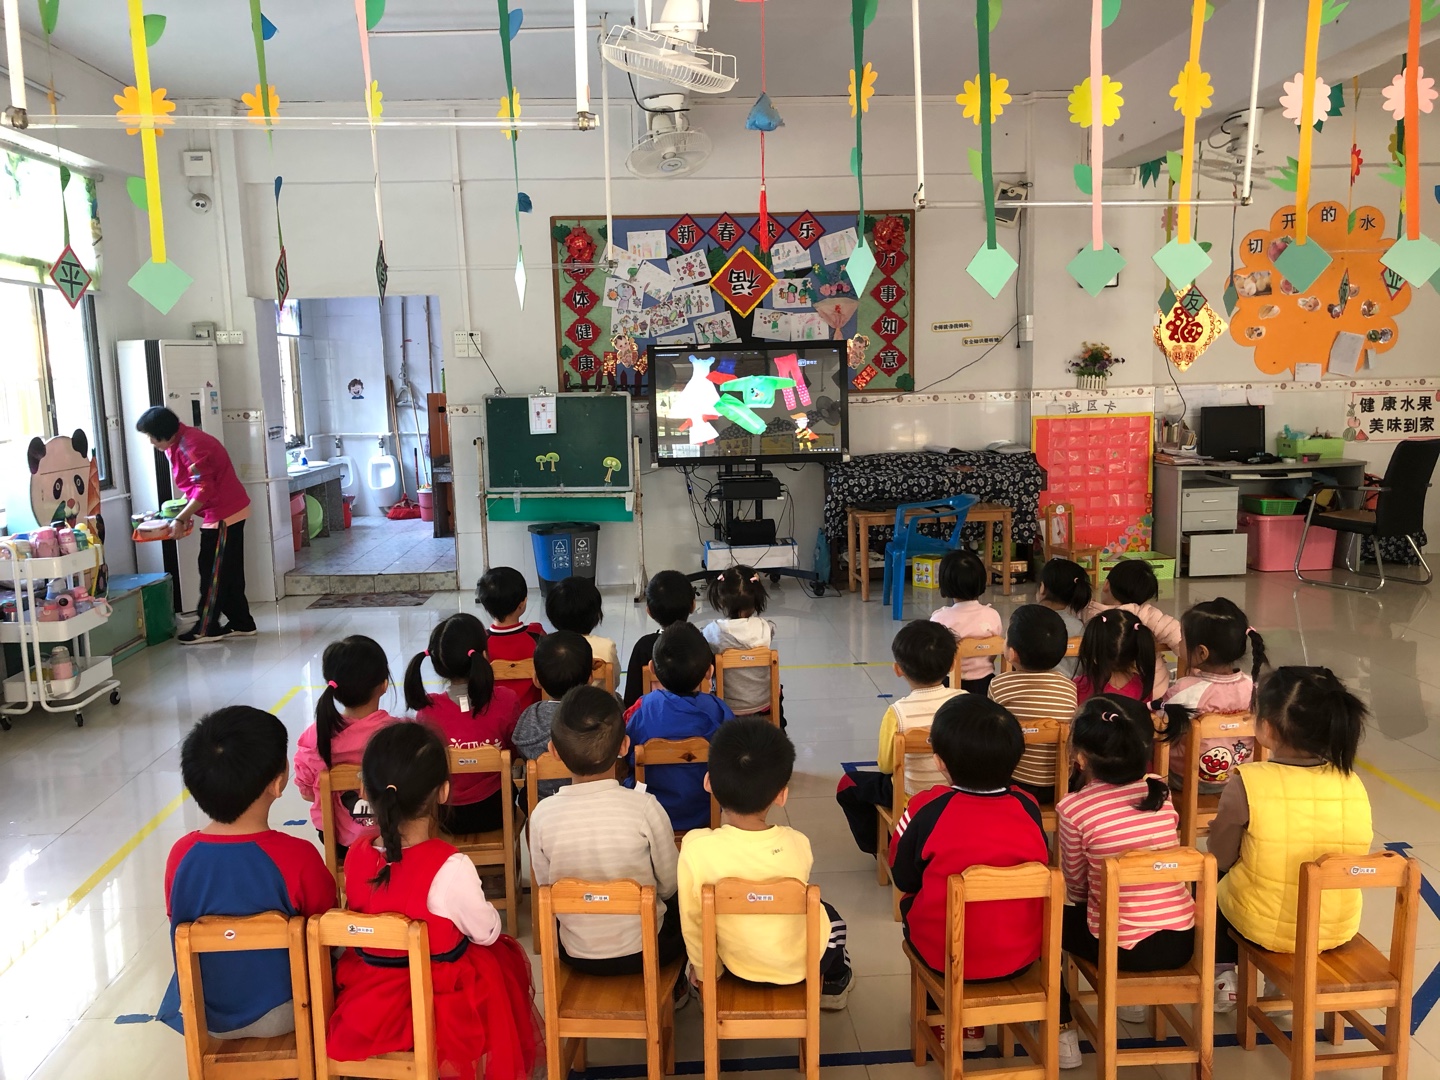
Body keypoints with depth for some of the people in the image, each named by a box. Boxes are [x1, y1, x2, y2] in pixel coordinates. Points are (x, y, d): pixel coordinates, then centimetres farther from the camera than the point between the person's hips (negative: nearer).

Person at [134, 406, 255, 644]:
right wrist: (184, 513, 8)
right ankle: (241, 623, 16)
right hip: (229, 511, 10)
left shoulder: (190, 445, -20)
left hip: (223, 514, -10)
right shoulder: (178, 444, 12)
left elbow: (205, 489, -23)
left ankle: (207, 628, 4)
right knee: (228, 571, 12)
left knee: (213, 571, -3)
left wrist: (181, 519, -19)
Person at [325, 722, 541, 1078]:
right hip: (438, 1004, -5)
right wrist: (489, 914, 7)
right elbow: (486, 932, -13)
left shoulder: (356, 856, -13)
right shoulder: (450, 867, -28)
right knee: (503, 956, 20)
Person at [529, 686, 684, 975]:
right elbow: (669, 885, -10)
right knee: (682, 908, 28)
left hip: (577, 956, 2)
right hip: (644, 951, -2)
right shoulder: (645, 808, -23)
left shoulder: (543, 815, -17)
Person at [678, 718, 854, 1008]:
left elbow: (692, 921, -16)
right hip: (800, 965, 0)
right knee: (829, 915, 32)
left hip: (739, 966, 0)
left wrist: (702, 970, 4)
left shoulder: (696, 849, -30)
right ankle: (835, 984, 52)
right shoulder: (797, 844, -25)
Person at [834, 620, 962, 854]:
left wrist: (881, 755, 8)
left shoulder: (898, 713, -26)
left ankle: (878, 846, 26)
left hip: (912, 798, -4)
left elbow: (885, 766, -13)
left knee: (848, 784, 20)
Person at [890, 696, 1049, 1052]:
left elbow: (903, 878, -6)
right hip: (1021, 955, 3)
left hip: (944, 955, -3)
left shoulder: (927, 810, -19)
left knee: (910, 904, 25)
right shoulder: (1027, 807, -10)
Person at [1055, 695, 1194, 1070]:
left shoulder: (1073, 808, -14)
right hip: (1181, 941, 5)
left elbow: (1076, 887, -2)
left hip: (1122, 948, -5)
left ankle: (1063, 1031, 20)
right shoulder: (1161, 792, -2)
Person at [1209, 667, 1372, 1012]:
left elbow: (1221, 858, -13)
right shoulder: (1353, 784, -12)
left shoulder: (1247, 784, -25)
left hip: (1263, 926, -3)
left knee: (1214, 888, 28)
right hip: (1338, 929, 3)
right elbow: (1356, 858, 3)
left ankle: (1223, 975, 29)